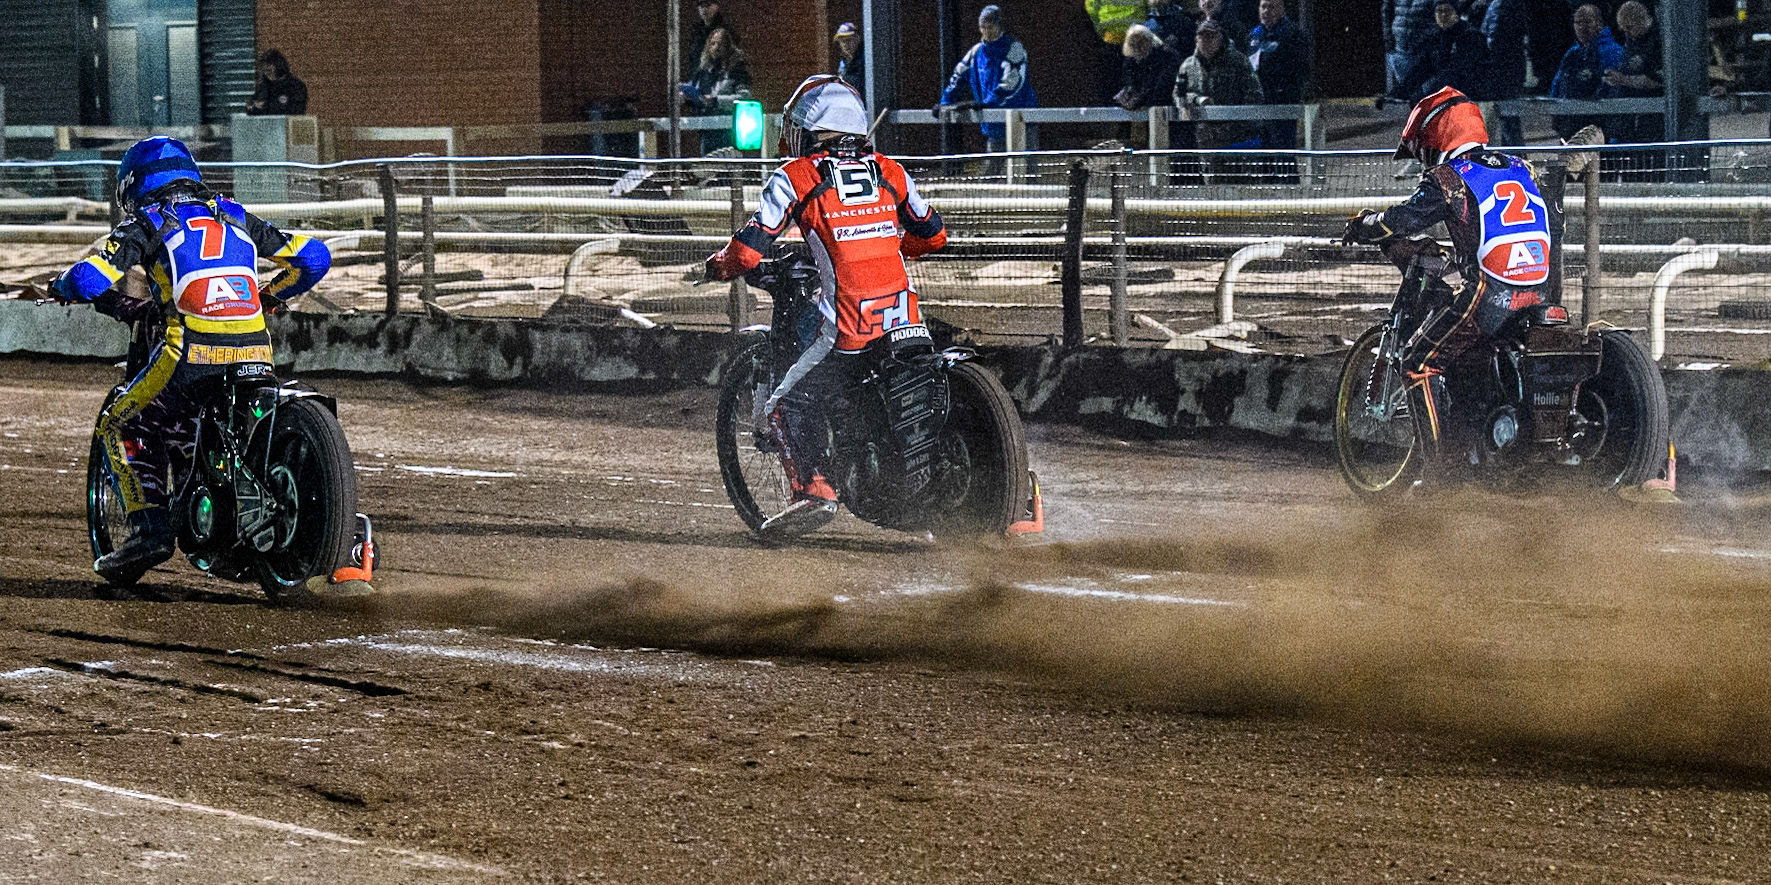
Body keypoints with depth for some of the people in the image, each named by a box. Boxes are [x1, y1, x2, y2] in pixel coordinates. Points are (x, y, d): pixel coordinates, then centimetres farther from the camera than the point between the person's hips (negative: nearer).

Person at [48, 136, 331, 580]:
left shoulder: (147, 222, 9)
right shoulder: (236, 217, 23)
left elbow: (89, 278, -3)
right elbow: (313, 257, 22)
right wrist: (270, 297, 38)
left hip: (193, 355, -5)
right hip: (257, 352, 5)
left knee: (122, 424, 17)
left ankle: (149, 529, 1)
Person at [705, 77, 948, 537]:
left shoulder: (795, 177, 1)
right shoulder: (889, 171, 13)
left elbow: (747, 250, -3)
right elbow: (933, 234, 22)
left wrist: (720, 265, 19)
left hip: (846, 330, -5)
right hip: (905, 321, 5)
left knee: (787, 407, 8)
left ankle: (813, 489, -10)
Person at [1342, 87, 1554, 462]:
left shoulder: (1447, 178, -4)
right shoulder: (1520, 169, 17)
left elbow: (1403, 219, -12)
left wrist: (1361, 226, 9)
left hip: (1489, 297, -7)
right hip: (1537, 296, 7)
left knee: (1419, 360, 6)